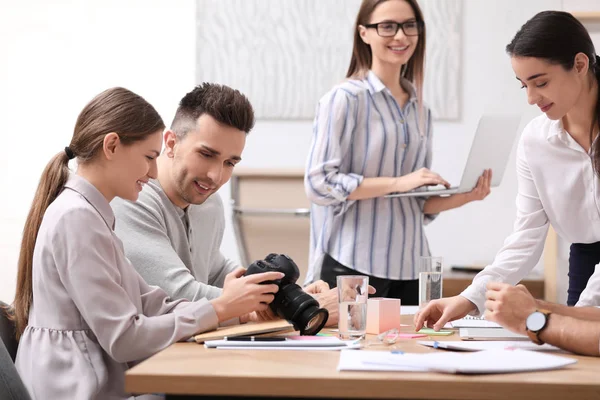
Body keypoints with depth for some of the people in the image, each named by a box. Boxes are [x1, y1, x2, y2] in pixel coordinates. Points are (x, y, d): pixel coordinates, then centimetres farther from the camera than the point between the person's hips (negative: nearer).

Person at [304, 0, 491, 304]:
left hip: (410, 267, 6)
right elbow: (319, 183, -13)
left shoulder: (421, 111, 13)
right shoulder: (345, 99, -5)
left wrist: (464, 196, -1)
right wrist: (397, 182, -16)